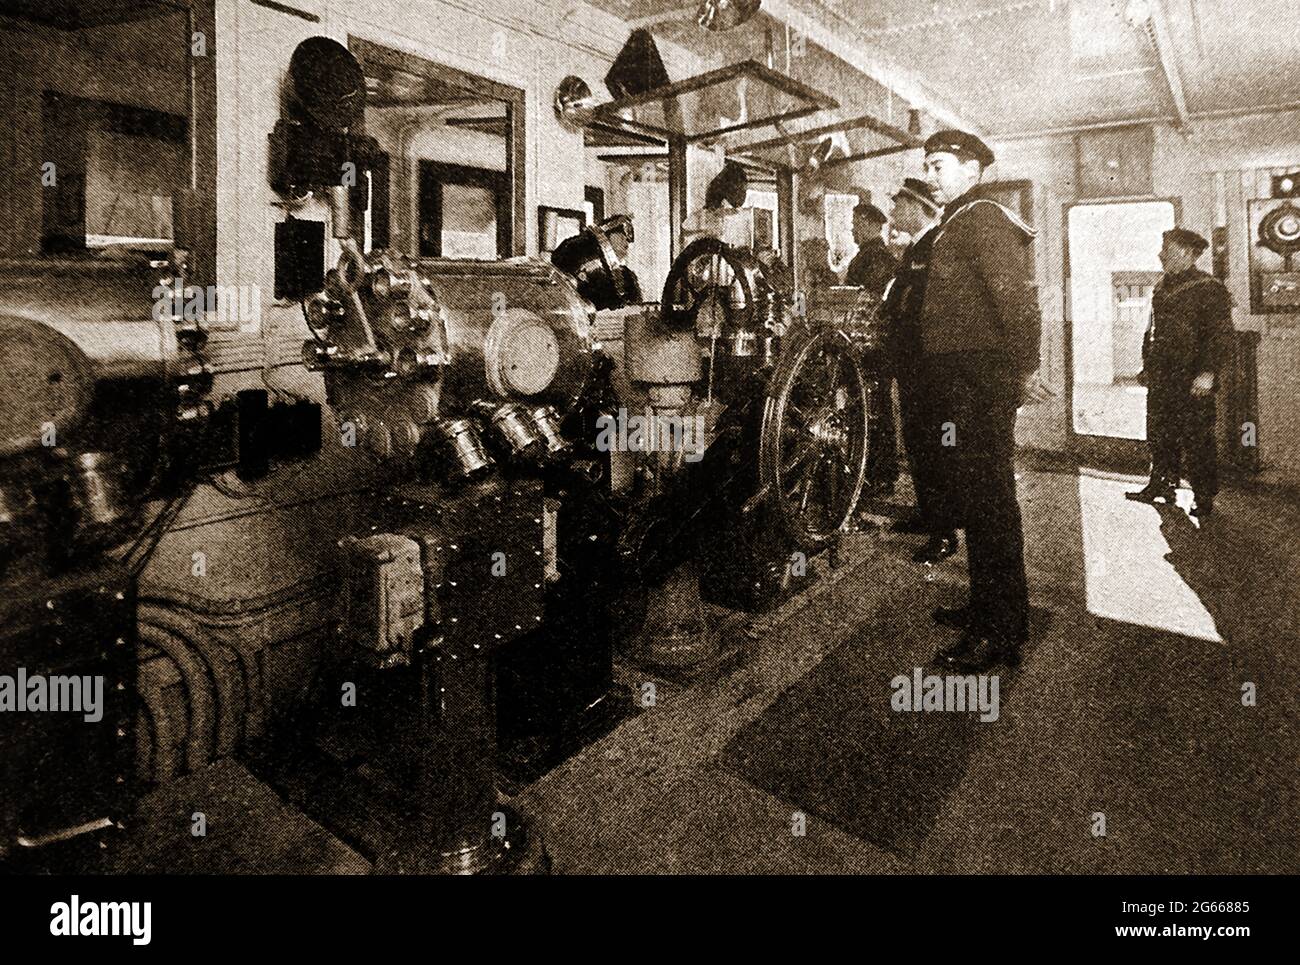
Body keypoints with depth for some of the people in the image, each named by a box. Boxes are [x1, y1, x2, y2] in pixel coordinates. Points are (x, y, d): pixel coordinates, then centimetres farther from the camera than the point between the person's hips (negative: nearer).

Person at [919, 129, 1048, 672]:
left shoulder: (981, 219, -10)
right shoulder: (957, 224, 22)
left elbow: (1017, 295, -23)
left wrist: (1024, 367, -22)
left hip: (979, 378, -11)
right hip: (961, 377, 11)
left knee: (986, 501, -6)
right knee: (975, 496, 16)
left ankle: (1002, 633, 3)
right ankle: (987, 607, 30)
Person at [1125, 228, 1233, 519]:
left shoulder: (1209, 289, -8)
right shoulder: (1162, 287, 15)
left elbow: (1221, 336, -12)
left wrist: (1208, 372, -20)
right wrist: (1148, 364, 16)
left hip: (1191, 381, -7)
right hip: (1161, 379, 7)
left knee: (1196, 440, -1)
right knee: (1159, 434, 11)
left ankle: (1204, 499, 9)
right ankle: (1161, 486, 24)